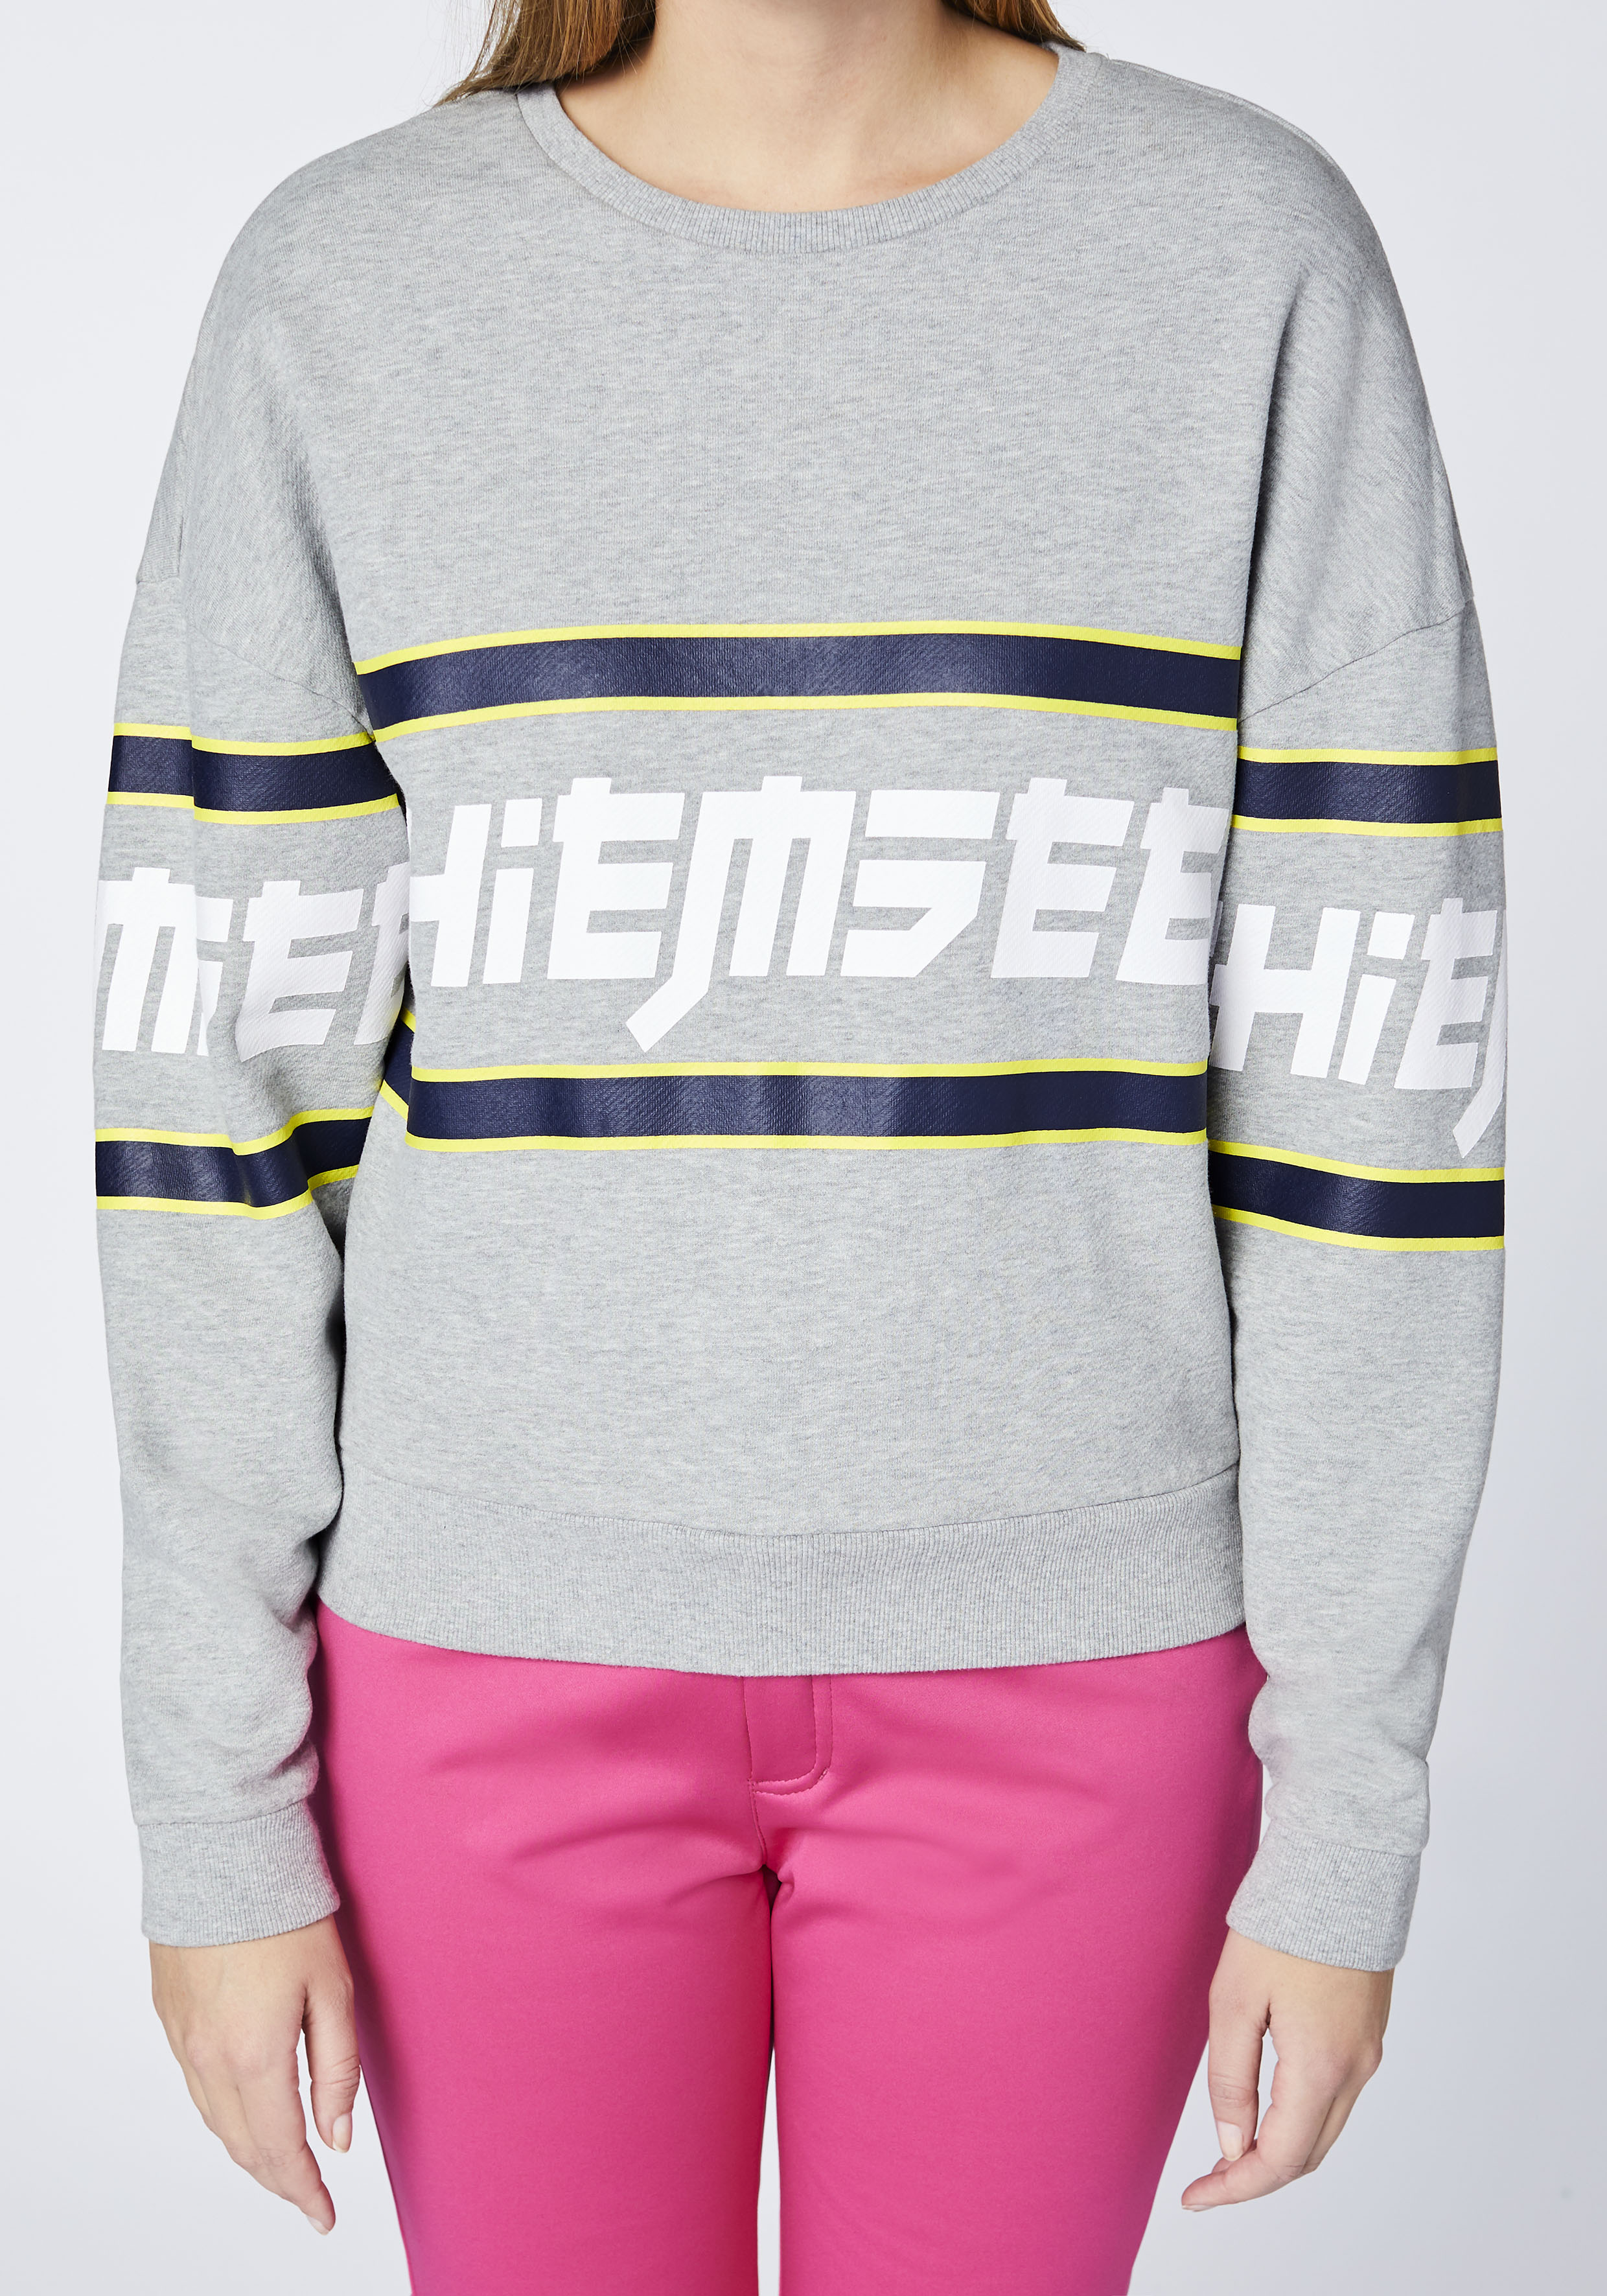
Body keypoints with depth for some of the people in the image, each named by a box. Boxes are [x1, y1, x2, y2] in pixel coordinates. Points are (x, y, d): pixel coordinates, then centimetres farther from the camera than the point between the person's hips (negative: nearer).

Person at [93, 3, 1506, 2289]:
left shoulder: (1255, 256, -5)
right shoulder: (345, 293, -3)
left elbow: (1370, 1065, -6)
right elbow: (218, 1081, -3)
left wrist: (1348, 1812, -4)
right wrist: (215, 1814, -2)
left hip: (1053, 1669, 0)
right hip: (516, 1661, 1)